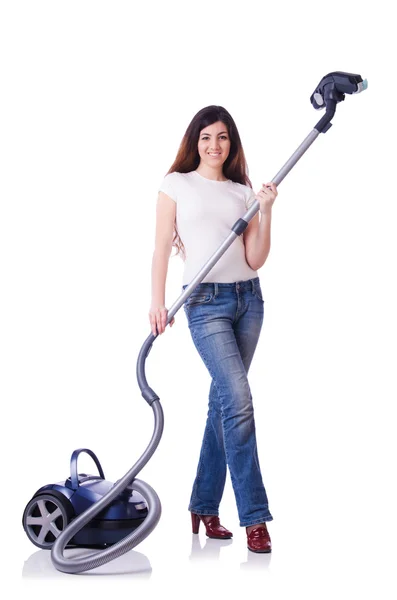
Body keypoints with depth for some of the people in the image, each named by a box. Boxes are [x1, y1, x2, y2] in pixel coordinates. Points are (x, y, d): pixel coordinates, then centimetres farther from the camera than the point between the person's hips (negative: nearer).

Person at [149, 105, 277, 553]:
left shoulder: (243, 192, 12)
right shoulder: (176, 185, 4)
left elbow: (255, 260, 5)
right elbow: (162, 247, 0)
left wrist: (266, 213, -6)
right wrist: (157, 302, -9)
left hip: (248, 298, 4)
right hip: (205, 301, -4)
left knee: (223, 401, 8)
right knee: (238, 400, -16)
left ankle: (204, 506, 19)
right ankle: (254, 517, -11)